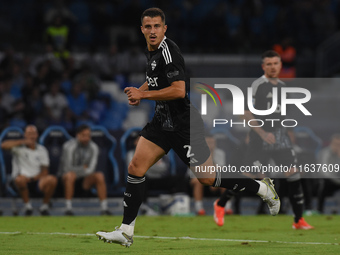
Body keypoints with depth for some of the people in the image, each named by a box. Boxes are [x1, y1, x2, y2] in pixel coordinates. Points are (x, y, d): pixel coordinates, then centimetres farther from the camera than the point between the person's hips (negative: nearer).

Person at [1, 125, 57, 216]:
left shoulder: (42, 150, 12)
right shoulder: (19, 147, 3)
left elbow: (44, 171, 6)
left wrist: (33, 178, -14)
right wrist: (22, 141, -19)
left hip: (36, 180, 2)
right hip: (23, 182, -2)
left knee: (52, 179, -28)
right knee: (20, 178, -39)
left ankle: (45, 205, -6)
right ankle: (27, 205, -13)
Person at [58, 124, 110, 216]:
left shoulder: (93, 147, 0)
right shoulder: (69, 146, -13)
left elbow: (91, 170, -8)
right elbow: (67, 169, -19)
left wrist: (79, 170, -18)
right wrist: (83, 169, -10)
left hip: (84, 181, 4)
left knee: (100, 176, -22)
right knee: (70, 175, -38)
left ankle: (104, 208, -21)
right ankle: (68, 207, -34)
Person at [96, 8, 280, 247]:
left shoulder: (168, 51, -20)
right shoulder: (152, 51, 9)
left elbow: (178, 90, -29)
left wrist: (143, 94, -22)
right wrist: (140, 91, 10)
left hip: (184, 126, -8)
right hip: (162, 122, 8)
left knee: (208, 178, 1)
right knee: (136, 167, -4)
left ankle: (264, 189, 21)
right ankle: (126, 231, -2)